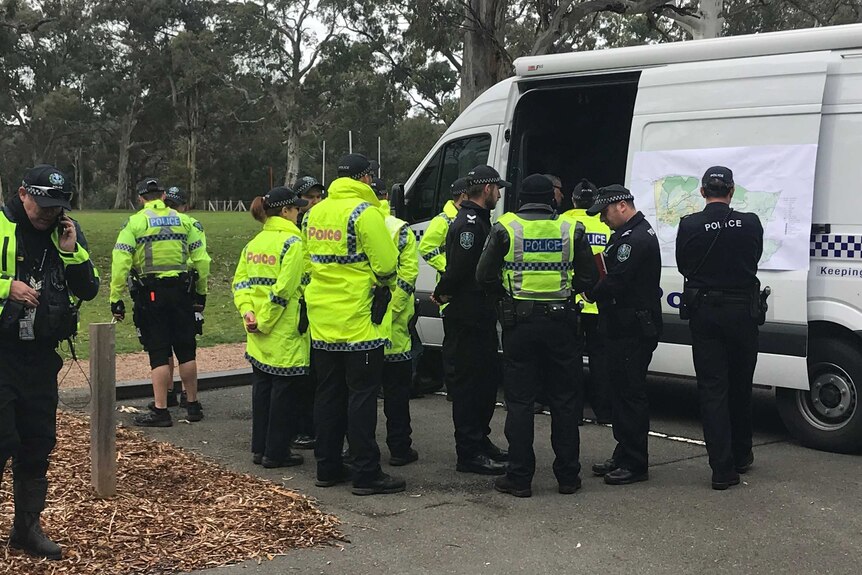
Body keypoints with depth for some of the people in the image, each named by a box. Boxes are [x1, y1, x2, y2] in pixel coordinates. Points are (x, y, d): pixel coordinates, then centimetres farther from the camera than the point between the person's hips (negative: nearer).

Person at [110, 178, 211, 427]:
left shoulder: (135, 222, -1)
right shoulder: (183, 220, 8)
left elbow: (120, 262, -10)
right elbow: (201, 259, 5)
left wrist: (116, 298, -6)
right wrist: (201, 292, 15)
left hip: (151, 293, -3)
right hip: (181, 291, 3)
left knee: (159, 353, 2)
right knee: (186, 351, 13)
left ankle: (160, 411, 2)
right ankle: (193, 406, 20)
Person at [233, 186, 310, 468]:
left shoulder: (254, 243, 12)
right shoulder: (292, 243, -13)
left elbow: (241, 281, 7)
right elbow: (284, 289, -19)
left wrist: (247, 311, -3)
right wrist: (264, 322, -13)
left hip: (259, 338, 8)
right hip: (285, 333, -8)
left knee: (261, 388, 15)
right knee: (284, 390, 1)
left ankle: (259, 448, 21)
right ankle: (276, 452, 6)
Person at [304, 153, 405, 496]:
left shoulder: (315, 213, 11)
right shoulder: (364, 212, -14)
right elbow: (386, 264, -15)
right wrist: (384, 286, 4)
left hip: (322, 320, 7)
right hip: (358, 320, -7)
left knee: (328, 393, 13)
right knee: (362, 396, -3)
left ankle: (327, 467, 19)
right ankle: (366, 474, 0)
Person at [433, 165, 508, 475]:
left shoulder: (479, 221, 18)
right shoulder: (469, 223, -18)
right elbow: (459, 268, -25)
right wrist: (443, 294, -12)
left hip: (482, 317, 11)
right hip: (468, 319, -11)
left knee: (486, 380, 17)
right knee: (468, 383, -5)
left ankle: (480, 441, 29)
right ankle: (469, 453, 1)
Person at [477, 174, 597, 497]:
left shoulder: (505, 228, -3)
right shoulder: (571, 230, 1)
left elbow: (485, 276, -2)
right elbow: (588, 277, 3)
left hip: (519, 323, -1)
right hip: (560, 322, 1)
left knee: (519, 401, 4)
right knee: (564, 400, 10)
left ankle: (519, 478, 5)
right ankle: (568, 476, 14)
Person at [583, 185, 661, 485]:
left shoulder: (635, 238, -18)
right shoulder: (630, 233, 18)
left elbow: (616, 281, -23)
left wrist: (591, 294, -6)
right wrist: (596, 292, 3)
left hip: (633, 331, -11)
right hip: (626, 327, 11)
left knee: (630, 393, -5)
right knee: (621, 390, 16)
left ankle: (635, 464, 1)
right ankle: (623, 456, 25)